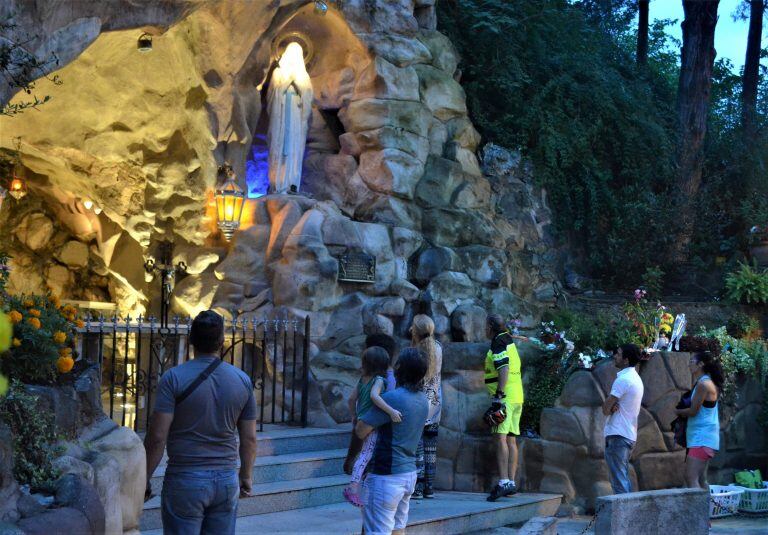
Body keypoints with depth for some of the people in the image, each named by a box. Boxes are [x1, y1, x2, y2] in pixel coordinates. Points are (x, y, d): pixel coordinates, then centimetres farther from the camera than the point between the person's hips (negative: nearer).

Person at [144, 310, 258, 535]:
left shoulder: (174, 378, -10)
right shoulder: (242, 380, 2)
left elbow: (157, 436, -13)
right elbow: (249, 438, 7)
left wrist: (145, 478, -2)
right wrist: (246, 476, 20)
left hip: (185, 480, -3)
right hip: (227, 480, 4)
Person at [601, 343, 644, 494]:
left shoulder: (623, 380, -16)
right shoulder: (635, 378, 15)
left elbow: (606, 409, -15)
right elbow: (608, 407, 13)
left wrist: (610, 408, 4)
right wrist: (613, 407, -7)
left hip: (617, 436, -10)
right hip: (630, 435, 10)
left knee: (619, 481, -8)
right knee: (624, 480, 15)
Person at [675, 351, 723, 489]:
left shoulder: (703, 384, -15)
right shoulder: (708, 382, 15)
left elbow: (693, 411, -16)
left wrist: (677, 411, 1)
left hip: (702, 437, -11)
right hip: (703, 436, 11)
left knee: (691, 478, -18)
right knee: (700, 479, 15)